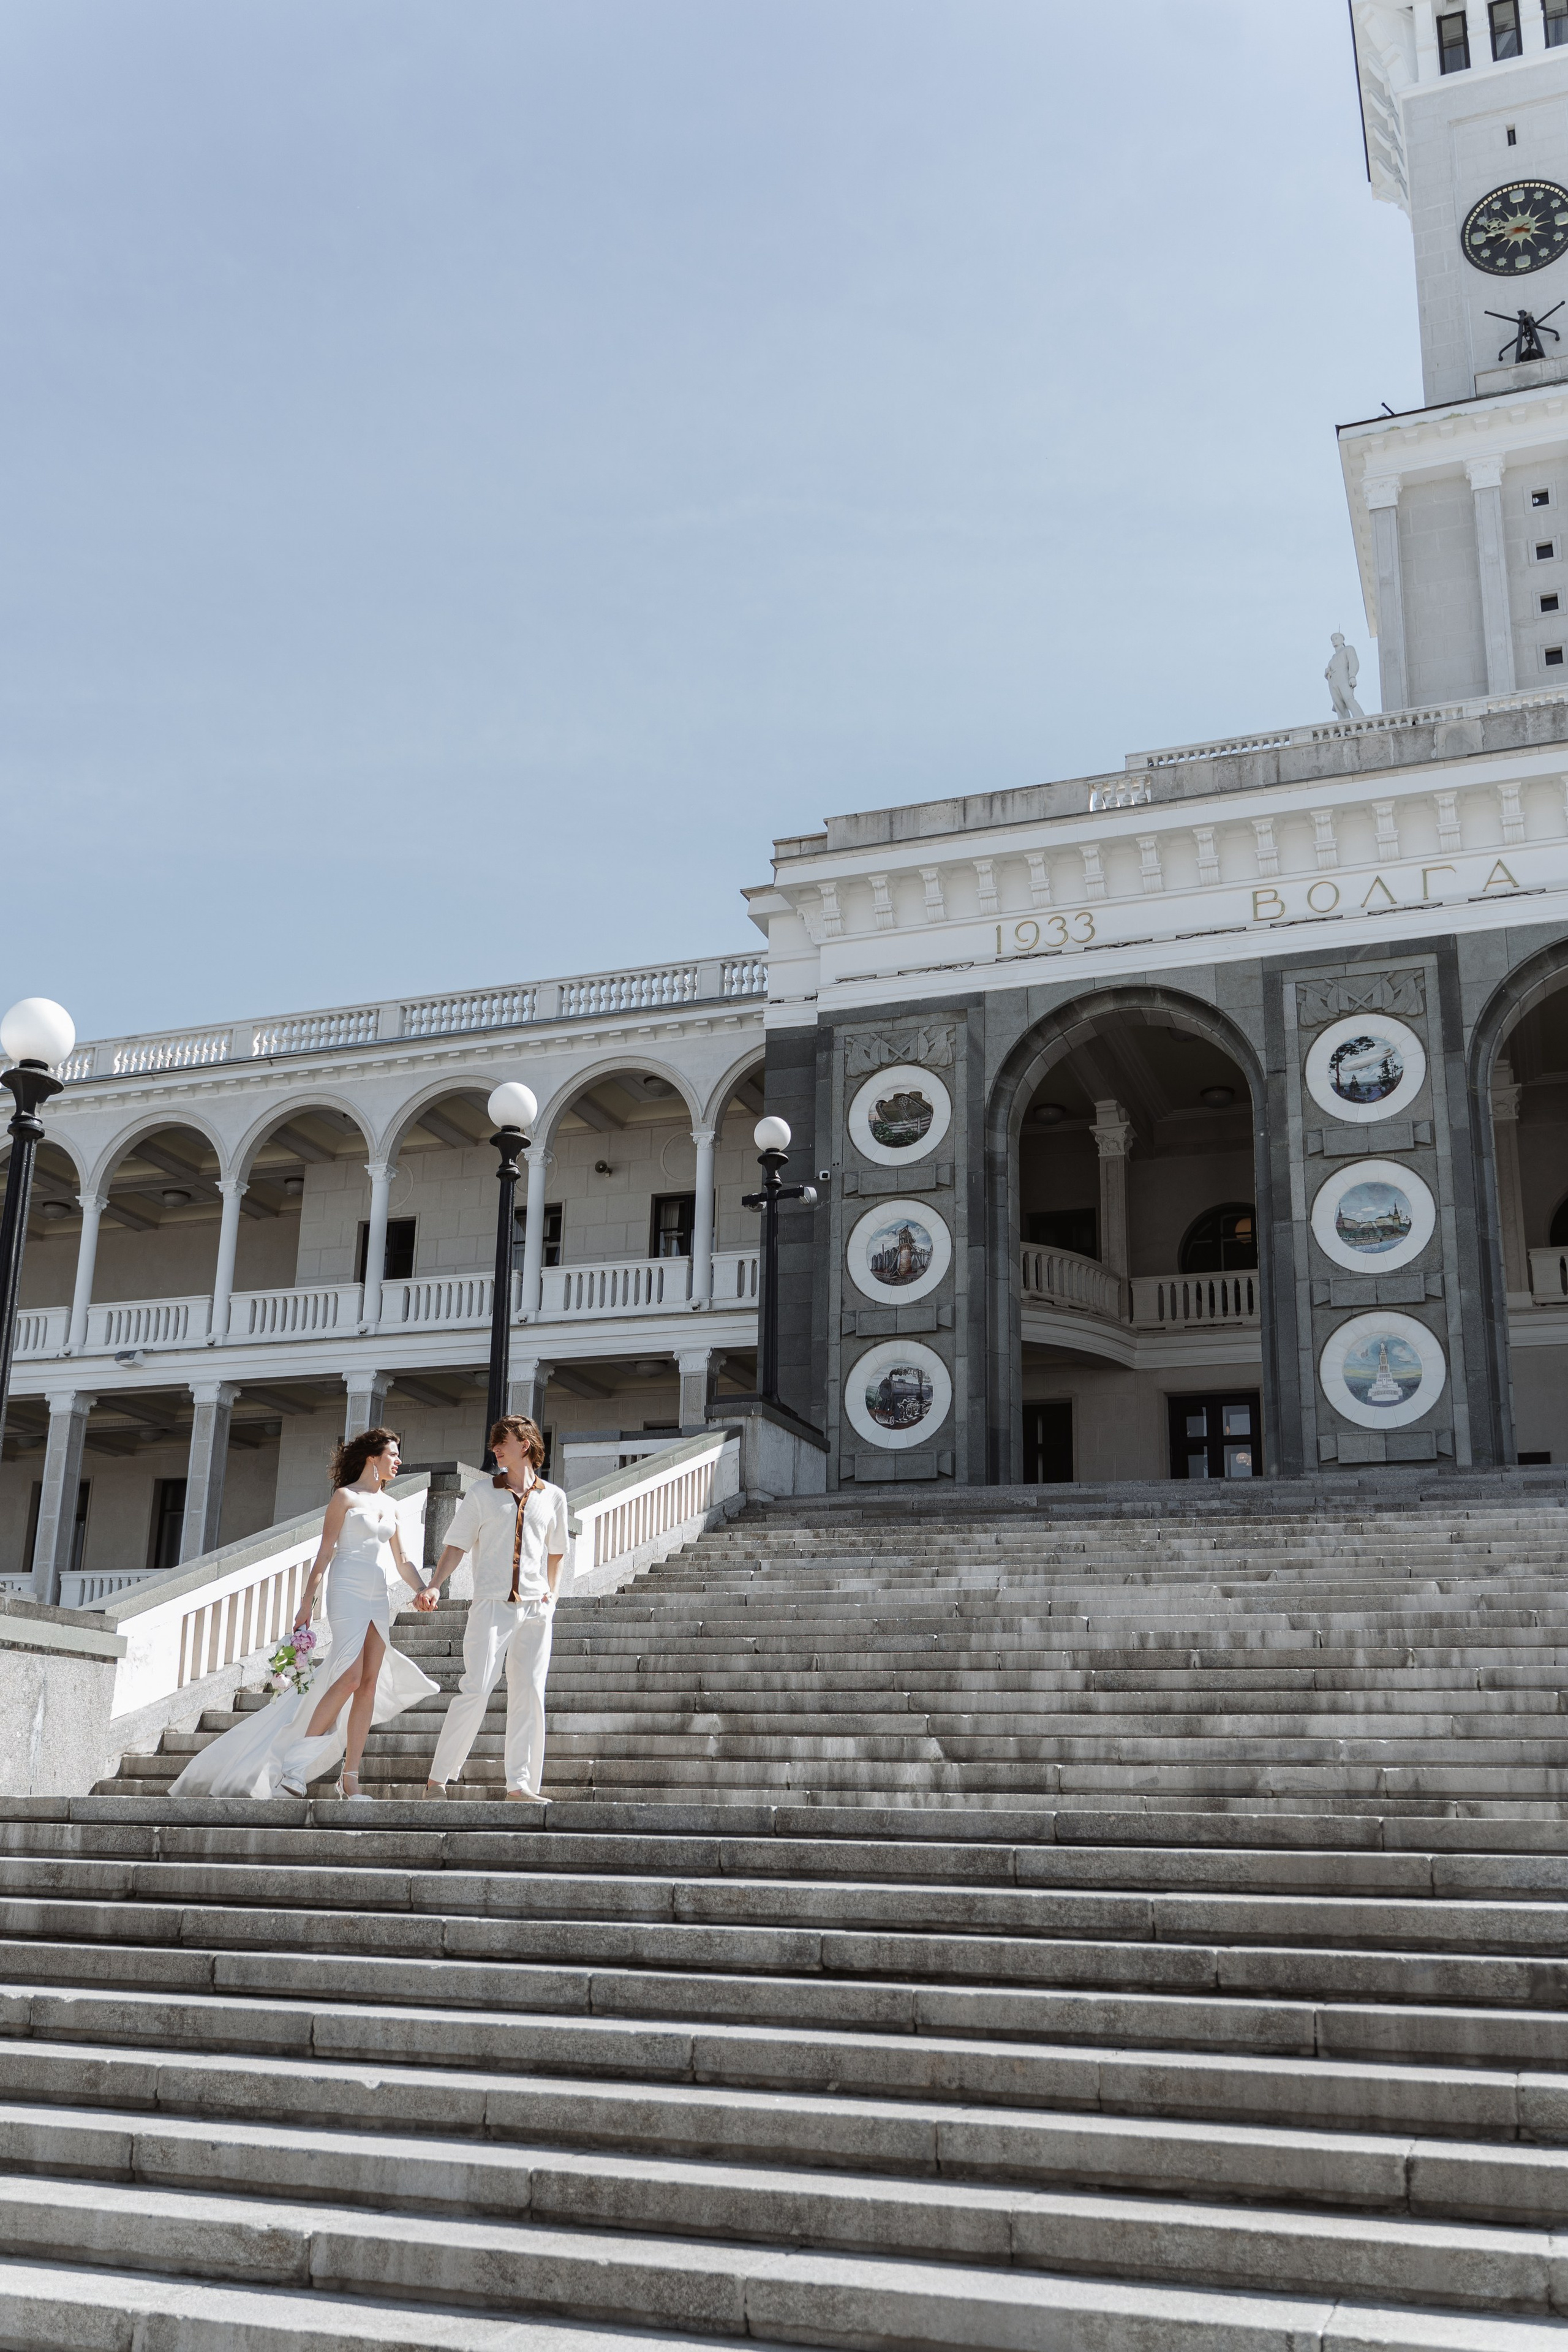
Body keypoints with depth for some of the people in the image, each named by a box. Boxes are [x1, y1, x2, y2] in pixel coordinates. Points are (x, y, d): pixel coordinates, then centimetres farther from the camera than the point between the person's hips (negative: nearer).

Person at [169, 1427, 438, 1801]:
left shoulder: (390, 1505, 18)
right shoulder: (345, 1497, 0)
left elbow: (400, 1561, 22)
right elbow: (325, 1551, -4)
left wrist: (424, 1590, 10)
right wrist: (307, 1601, -9)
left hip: (379, 1598, 6)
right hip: (348, 1591, -6)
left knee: (370, 1685, -2)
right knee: (350, 1678, -18)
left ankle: (350, 1778, -1)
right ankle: (296, 1762, -9)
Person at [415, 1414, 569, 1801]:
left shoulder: (552, 1497, 11)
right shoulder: (482, 1492, 8)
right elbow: (456, 1545, 5)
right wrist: (433, 1586, -8)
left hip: (535, 1609, 2)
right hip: (491, 1605, -2)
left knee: (529, 1694, -2)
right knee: (475, 1689, -11)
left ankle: (520, 1783, 2)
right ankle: (438, 1778, -3)